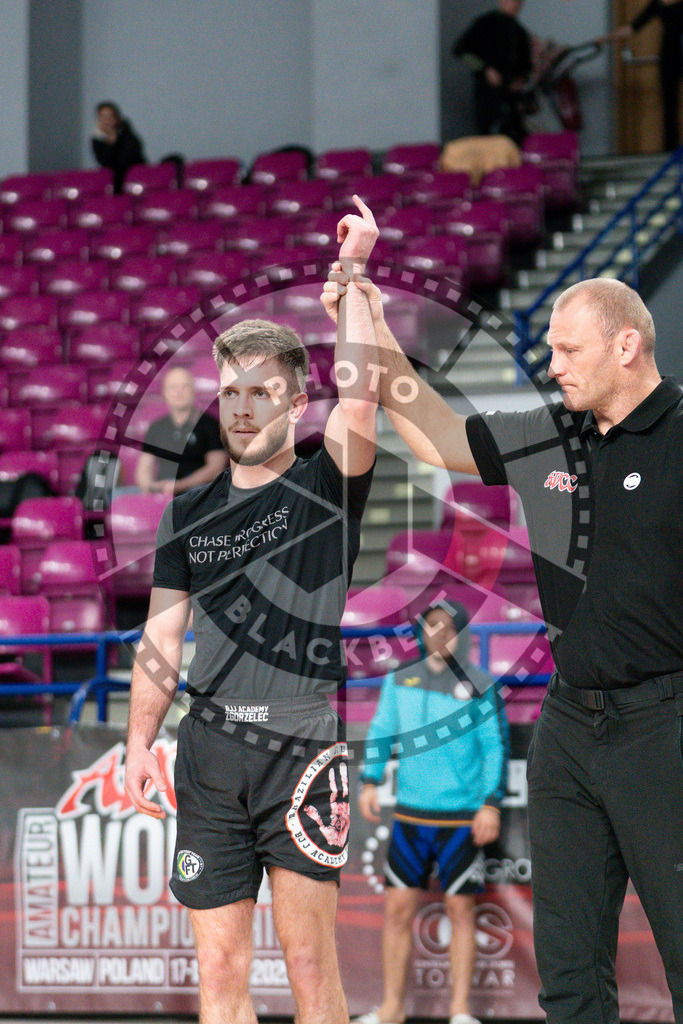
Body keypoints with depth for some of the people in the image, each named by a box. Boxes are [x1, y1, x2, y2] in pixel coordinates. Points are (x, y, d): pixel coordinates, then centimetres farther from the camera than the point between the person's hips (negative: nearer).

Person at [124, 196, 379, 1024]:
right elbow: (163, 631, 15)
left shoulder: (325, 488, 2)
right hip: (208, 747, 4)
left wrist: (351, 272, -16)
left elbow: (358, 393, -15)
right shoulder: (191, 508, 13)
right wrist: (139, 742, 8)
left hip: (301, 745, -4)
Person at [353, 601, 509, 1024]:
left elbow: (497, 747, -2)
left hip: (462, 817, -3)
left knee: (461, 909, 0)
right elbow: (381, 731, 17)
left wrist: (492, 803, -8)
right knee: (399, 908, 3)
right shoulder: (400, 680, 7)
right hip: (410, 814, 3)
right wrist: (370, 781, 8)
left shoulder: (480, 687, -4)